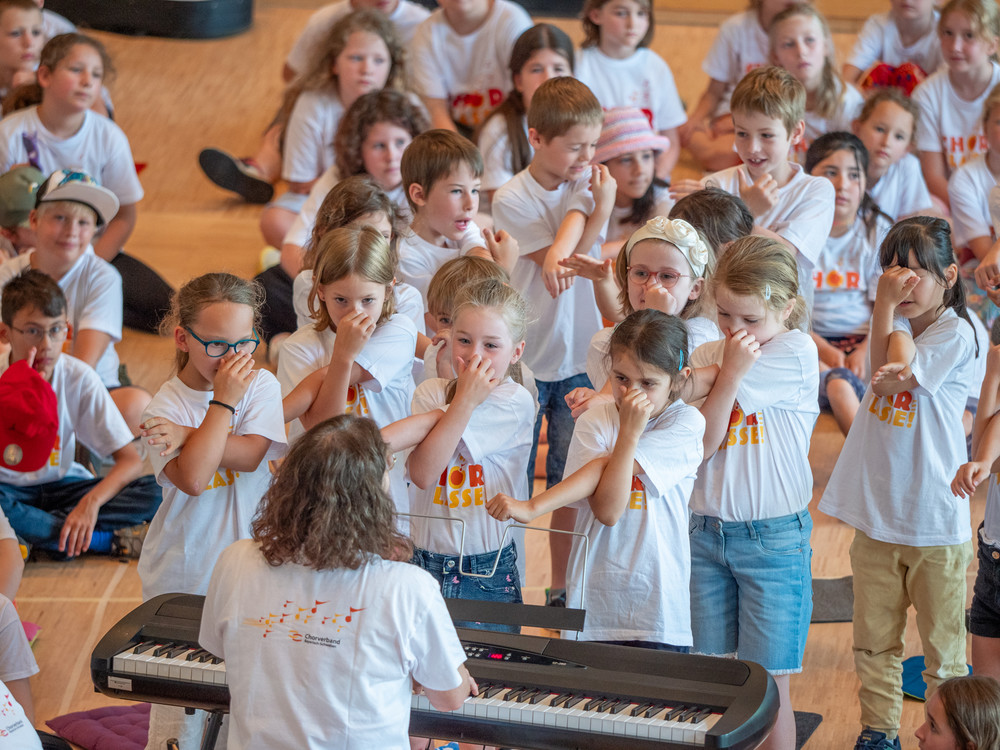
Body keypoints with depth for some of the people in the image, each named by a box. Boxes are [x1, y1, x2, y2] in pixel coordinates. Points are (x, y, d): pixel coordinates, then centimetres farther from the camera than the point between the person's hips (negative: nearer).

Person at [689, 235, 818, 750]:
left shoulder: (796, 352, -9)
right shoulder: (709, 356, 6)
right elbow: (700, 446, -7)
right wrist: (731, 370, -12)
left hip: (773, 538, -5)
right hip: (707, 530, 5)